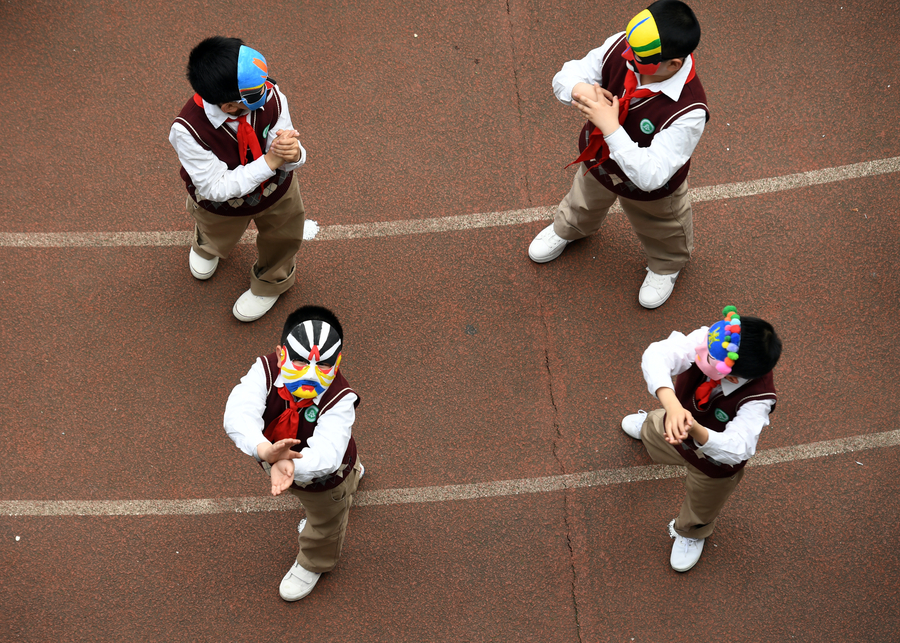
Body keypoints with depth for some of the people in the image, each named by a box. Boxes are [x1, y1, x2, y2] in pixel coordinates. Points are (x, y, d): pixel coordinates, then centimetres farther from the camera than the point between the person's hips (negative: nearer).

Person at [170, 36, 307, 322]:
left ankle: (270, 282, 68)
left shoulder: (271, 97, -36)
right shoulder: (187, 130, -44)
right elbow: (216, 188, -37)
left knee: (282, 240, 30)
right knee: (218, 238, 33)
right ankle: (207, 246, 75)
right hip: (221, 205, -2)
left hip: (276, 191, 2)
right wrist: (270, 161, -46)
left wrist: (292, 153, -48)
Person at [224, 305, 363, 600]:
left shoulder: (339, 399, -42)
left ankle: (314, 564, 63)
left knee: (325, 522, 28)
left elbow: (326, 453, -54)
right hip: (286, 466, 5)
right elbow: (238, 414, -51)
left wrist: (291, 466, -75)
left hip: (323, 479, -4)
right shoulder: (266, 370, -36)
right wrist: (266, 451, -71)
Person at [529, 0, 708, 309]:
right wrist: (579, 89, -44)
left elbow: (650, 175, -45)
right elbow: (565, 76, -19)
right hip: (598, 161, 4)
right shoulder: (621, 47, -33)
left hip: (649, 191, -4)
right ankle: (568, 228, 75)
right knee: (583, 203, 38)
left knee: (660, 231, 32)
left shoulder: (688, 111, -47)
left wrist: (611, 128, -48)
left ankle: (665, 264, 68)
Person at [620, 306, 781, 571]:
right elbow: (657, 355, -52)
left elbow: (736, 448, -55)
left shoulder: (757, 399, -47)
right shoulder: (707, 341, -40)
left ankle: (690, 535, 67)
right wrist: (671, 405, -68)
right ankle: (647, 426, 79)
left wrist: (695, 431, -73)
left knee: (700, 508, 29)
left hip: (714, 462, -3)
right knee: (654, 432, 39)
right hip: (679, 420, 3)